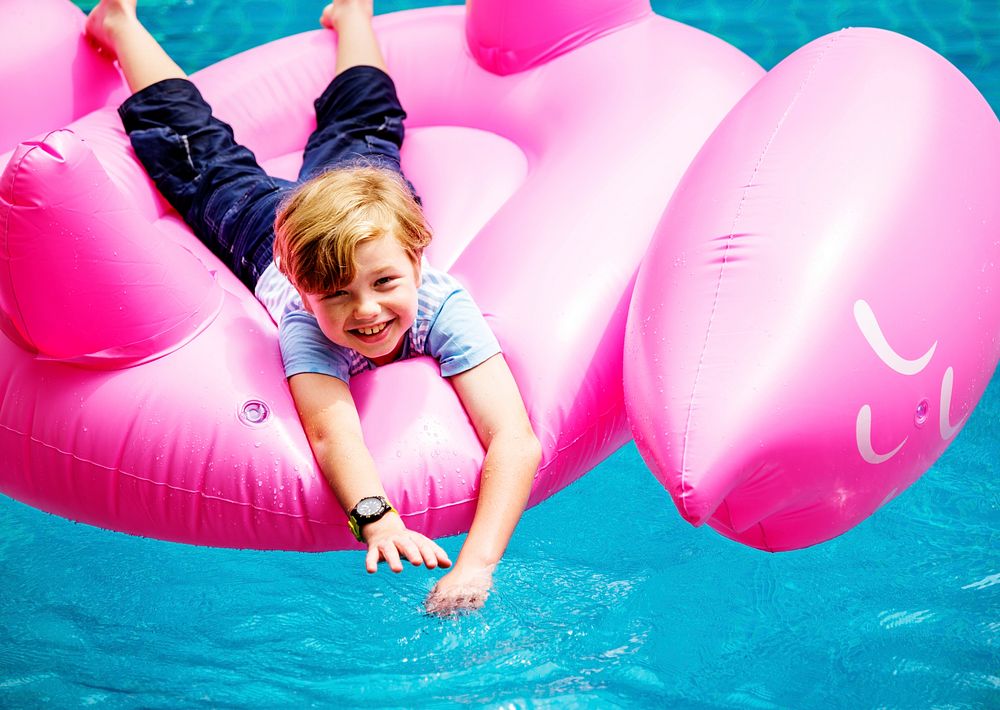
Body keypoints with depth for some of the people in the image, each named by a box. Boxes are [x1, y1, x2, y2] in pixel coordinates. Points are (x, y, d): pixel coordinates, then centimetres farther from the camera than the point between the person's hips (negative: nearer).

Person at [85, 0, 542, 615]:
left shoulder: (442, 307, -48)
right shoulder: (304, 326, -48)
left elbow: (516, 439, -57)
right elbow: (332, 435, -61)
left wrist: (477, 562, -71)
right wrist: (376, 518, -81)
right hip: (266, 232, -2)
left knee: (360, 130, 31)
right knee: (205, 162, 24)